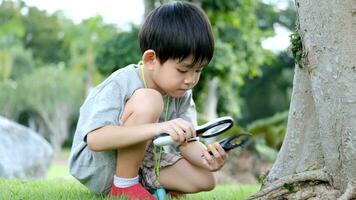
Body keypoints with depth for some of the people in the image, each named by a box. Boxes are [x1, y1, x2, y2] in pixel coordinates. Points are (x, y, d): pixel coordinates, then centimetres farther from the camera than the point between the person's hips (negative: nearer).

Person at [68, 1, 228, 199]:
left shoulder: (182, 94, -4)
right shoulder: (120, 85, -26)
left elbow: (186, 142, -7)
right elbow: (95, 139, -39)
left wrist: (205, 157, -31)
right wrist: (158, 128, -49)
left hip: (142, 162, 7)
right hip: (95, 167, -7)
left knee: (205, 180, -9)